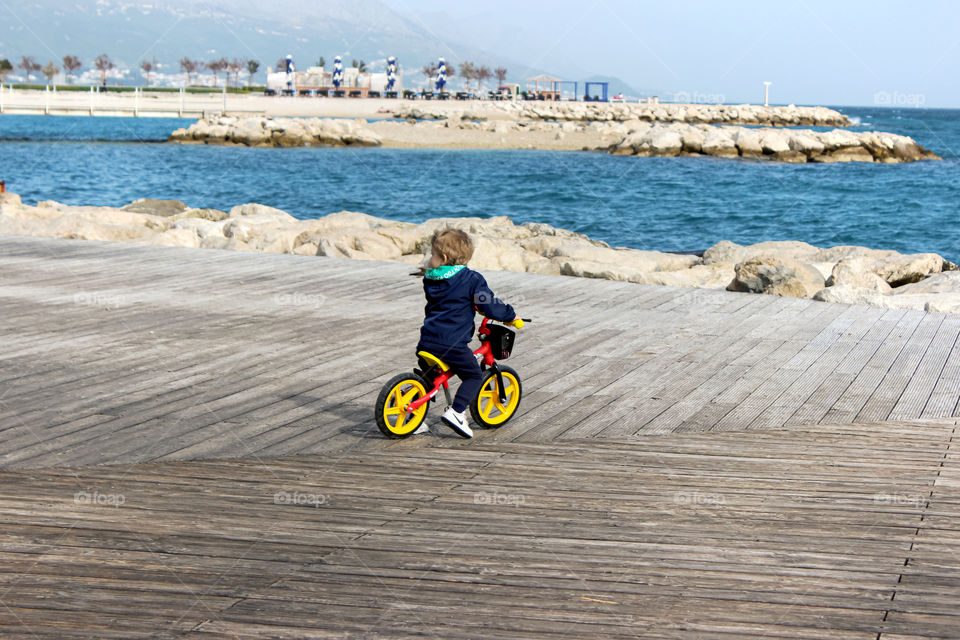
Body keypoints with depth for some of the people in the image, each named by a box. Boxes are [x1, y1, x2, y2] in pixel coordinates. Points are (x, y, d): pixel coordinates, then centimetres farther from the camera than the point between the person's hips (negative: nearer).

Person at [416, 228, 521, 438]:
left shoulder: (430, 280, 10)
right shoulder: (471, 279, -6)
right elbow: (492, 307, -9)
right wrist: (511, 316, 10)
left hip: (427, 340, 5)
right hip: (453, 343, -5)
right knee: (473, 377, 10)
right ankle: (455, 412, -6)